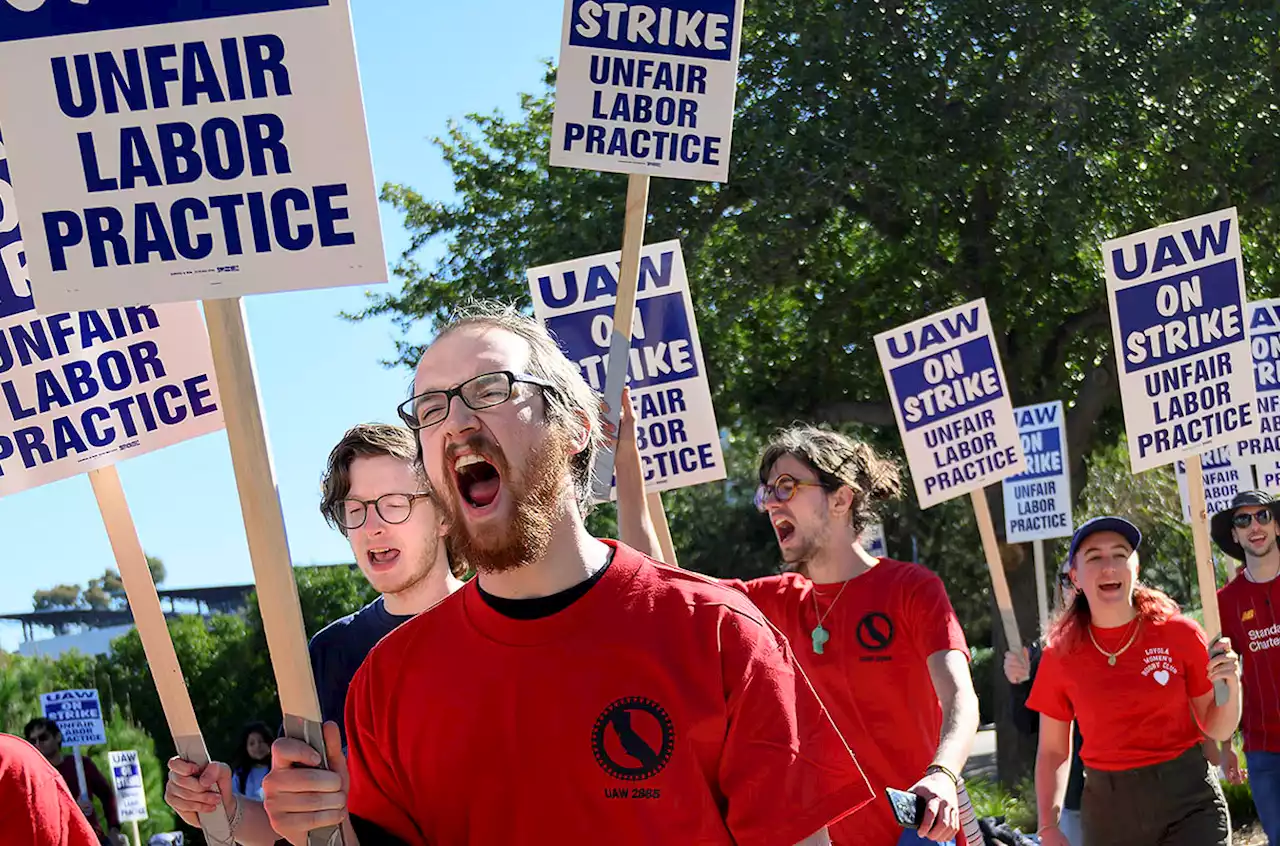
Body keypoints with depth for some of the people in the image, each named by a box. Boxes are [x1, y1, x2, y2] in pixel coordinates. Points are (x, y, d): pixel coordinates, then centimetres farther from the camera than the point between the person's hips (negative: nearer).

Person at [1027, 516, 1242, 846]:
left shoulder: (1179, 634, -3)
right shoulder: (1060, 656, -1)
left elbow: (1217, 729, 5)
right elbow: (1053, 751, 7)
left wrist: (1231, 685, -14)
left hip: (1189, 804, -1)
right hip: (1108, 812, 1)